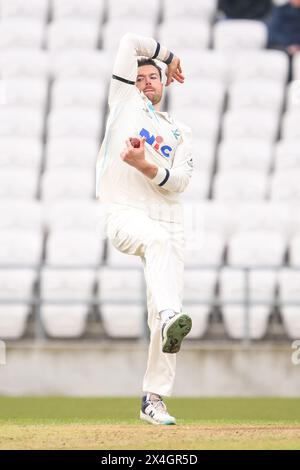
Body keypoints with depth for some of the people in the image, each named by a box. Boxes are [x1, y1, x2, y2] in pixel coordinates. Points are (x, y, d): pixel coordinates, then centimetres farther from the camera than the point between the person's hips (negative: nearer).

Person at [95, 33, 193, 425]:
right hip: (125, 214, -4)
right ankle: (171, 318, -61)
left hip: (169, 220, 4)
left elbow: (180, 181, 3)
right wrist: (168, 54, 30)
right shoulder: (124, 103, 16)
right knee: (157, 239, -40)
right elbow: (131, 42, 13)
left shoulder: (180, 132, 21)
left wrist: (146, 166, -15)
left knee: (162, 316, -5)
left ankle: (154, 398, 3)